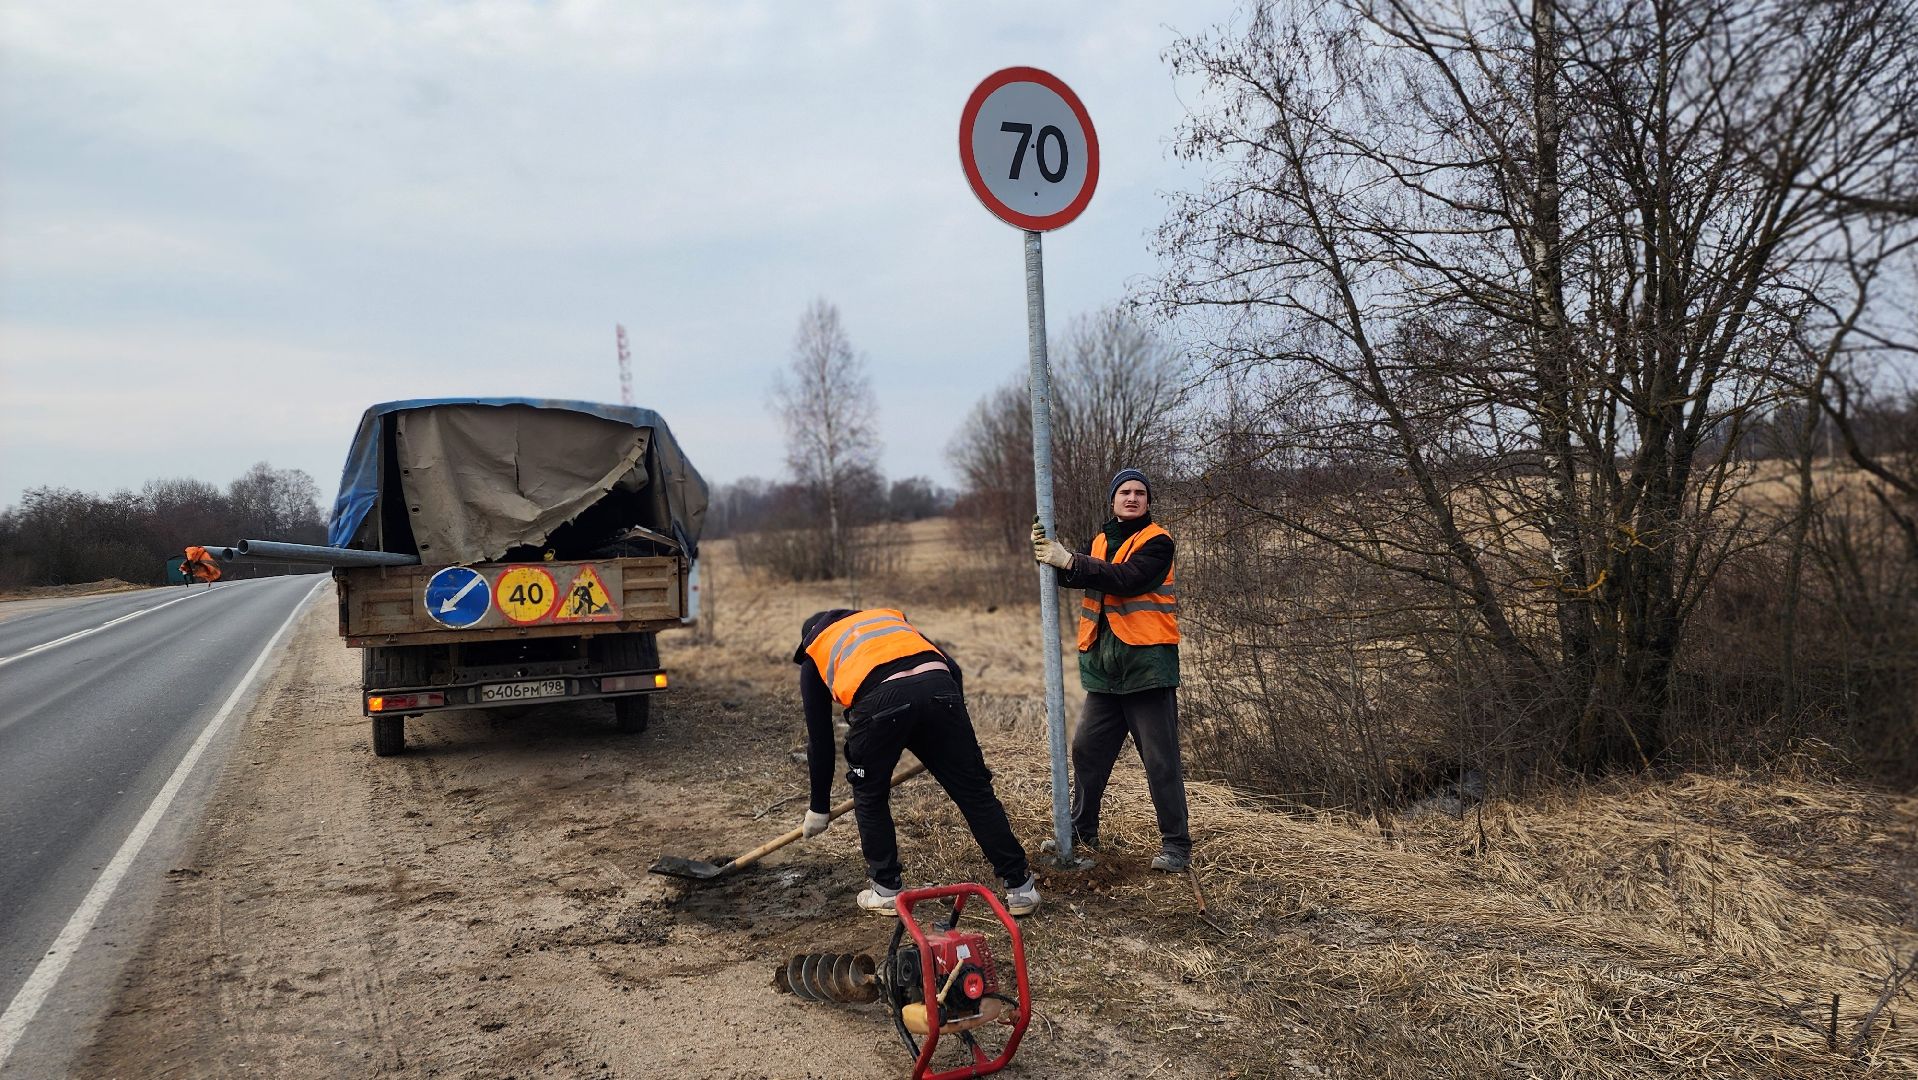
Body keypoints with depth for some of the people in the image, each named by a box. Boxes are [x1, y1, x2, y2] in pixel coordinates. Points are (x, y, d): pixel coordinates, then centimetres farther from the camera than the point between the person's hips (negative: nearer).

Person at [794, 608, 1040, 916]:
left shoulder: (813, 658, 33)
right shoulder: (890, 617, 41)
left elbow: (820, 738, 31)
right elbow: (953, 669, 30)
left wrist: (818, 809, 40)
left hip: (879, 700, -2)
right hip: (939, 690, 3)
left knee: (870, 797, 23)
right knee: (975, 792, 13)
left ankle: (887, 890, 29)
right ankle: (1020, 886, 19)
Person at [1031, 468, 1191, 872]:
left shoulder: (1157, 541, -5)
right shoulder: (1101, 540, 17)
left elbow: (1128, 579, -21)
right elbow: (1075, 577, 4)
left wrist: (1070, 561, -22)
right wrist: (1050, 552, -14)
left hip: (1147, 662, -7)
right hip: (1104, 666, 7)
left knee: (1161, 759, -3)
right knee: (1087, 749, 11)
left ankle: (1176, 845, 4)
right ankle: (1081, 831, 25)